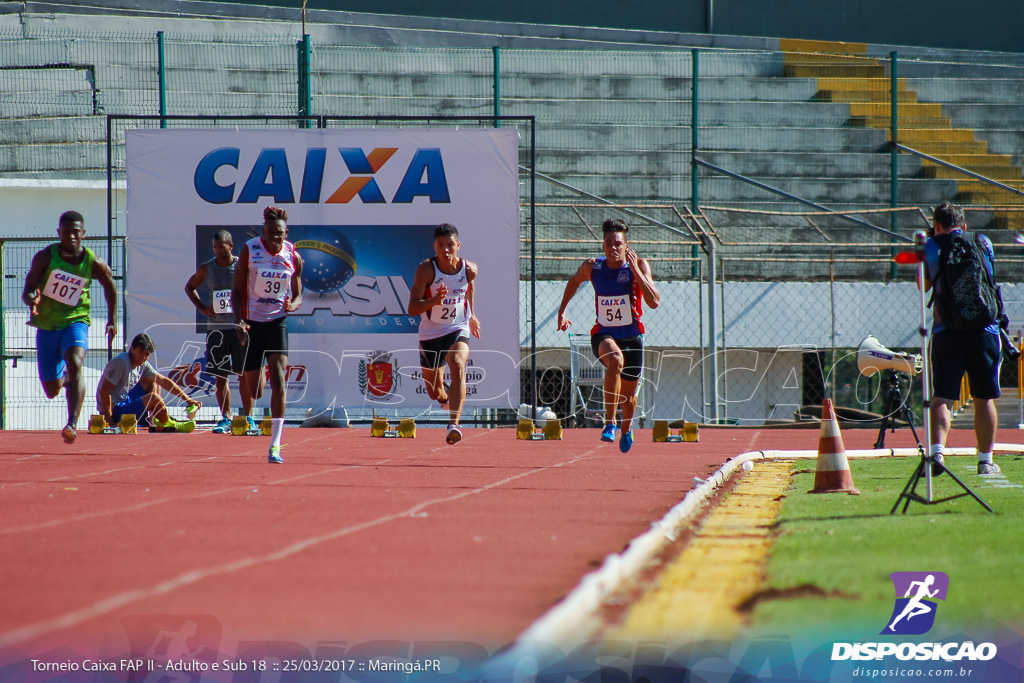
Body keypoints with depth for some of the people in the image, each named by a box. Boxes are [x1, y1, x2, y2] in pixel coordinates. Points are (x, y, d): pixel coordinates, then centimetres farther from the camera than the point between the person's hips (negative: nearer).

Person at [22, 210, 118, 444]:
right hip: (46, 326, 1)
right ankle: (64, 376, 49)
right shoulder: (45, 257, -11)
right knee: (52, 391, 9)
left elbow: (109, 285, 12)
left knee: (75, 364, -32)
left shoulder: (93, 263, -8)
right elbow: (27, 291, -11)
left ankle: (73, 424, -38)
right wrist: (32, 300, -35)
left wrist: (112, 320, 11)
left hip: (75, 322, -1)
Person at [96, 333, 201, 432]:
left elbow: (163, 381, 11)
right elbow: (104, 391, -24)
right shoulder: (120, 362, -22)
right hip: (114, 412, -10)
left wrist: (187, 399, 4)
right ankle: (170, 425, 5)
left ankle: (155, 422, 4)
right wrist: (110, 423, -26)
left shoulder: (143, 365, 4)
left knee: (152, 381, 13)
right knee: (153, 398, -22)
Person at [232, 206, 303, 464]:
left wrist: (293, 304, -15)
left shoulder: (293, 257, -1)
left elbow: (298, 294, 9)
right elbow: (236, 290, -2)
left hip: (277, 321, 0)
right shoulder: (249, 250, -7)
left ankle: (275, 444, -18)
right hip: (251, 323, 0)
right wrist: (239, 320, -15)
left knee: (278, 380, -16)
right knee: (249, 382, 7)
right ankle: (247, 417, 44)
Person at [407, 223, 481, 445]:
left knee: (458, 367, -32)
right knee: (436, 394, 13)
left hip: (458, 331, 0)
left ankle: (454, 425, -40)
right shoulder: (426, 269, -18)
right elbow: (412, 308, -23)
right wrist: (434, 301, -41)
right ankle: (447, 396, 53)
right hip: (430, 334, 0)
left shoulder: (469, 269, -9)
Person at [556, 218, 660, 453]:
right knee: (615, 360, -37)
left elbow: (654, 302, -24)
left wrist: (635, 269, -28)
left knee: (628, 395, 15)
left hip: (632, 337, 1)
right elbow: (575, 281, 17)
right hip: (603, 335, -1)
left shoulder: (639, 265, -12)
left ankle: (626, 430, 50)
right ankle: (610, 423, -35)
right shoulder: (592, 266, -7)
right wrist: (562, 310, 17)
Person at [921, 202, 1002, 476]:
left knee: (942, 397, -2)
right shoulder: (982, 243, 8)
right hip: (983, 329, 1)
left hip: (946, 330, -1)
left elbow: (924, 286, 15)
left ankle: (937, 451, -21)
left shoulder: (932, 247, 3)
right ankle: (985, 460, 11)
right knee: (984, 398, 8)